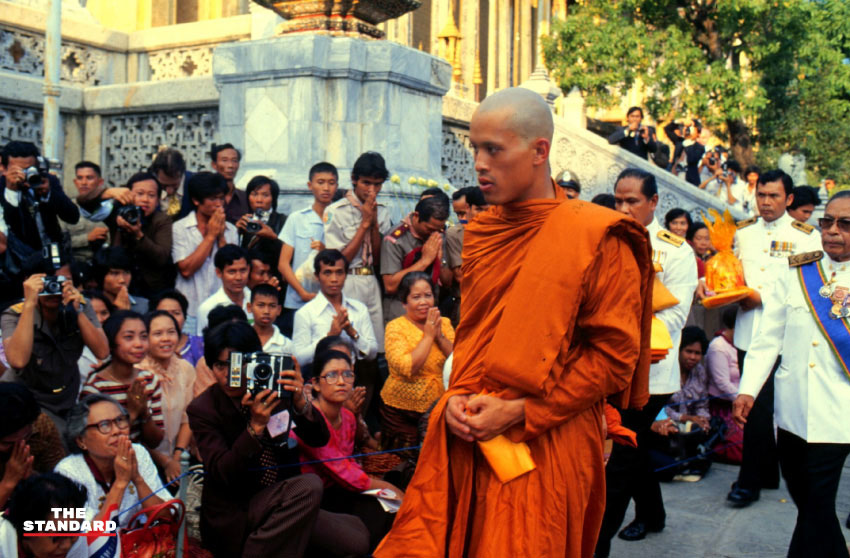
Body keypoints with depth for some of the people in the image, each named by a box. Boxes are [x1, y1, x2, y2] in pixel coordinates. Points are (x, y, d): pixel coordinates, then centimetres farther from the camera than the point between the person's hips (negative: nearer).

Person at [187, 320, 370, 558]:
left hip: (280, 506, 5)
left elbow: (320, 440, -5)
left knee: (356, 539, -12)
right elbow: (221, 474, -19)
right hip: (234, 518, -5)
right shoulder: (202, 409, -9)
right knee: (309, 486, -29)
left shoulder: (273, 390, -1)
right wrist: (255, 426, -31)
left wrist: (300, 403, -25)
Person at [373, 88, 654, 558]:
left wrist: (519, 412, -15)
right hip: (467, 437, 5)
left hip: (545, 445, -5)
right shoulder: (481, 234, 9)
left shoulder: (597, 239, -10)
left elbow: (614, 354, -10)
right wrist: (458, 396, -1)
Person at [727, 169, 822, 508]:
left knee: (760, 407, -6)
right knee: (755, 406, 11)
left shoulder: (806, 236, 0)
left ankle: (749, 481, 3)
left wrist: (762, 296, -16)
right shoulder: (742, 232, 14)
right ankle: (768, 473, 26)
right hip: (748, 330, 5)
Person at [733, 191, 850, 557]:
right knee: (805, 498, 14)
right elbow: (768, 338, 4)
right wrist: (748, 389, -3)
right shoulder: (795, 273, 6)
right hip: (791, 407, 4)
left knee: (817, 504, -3)